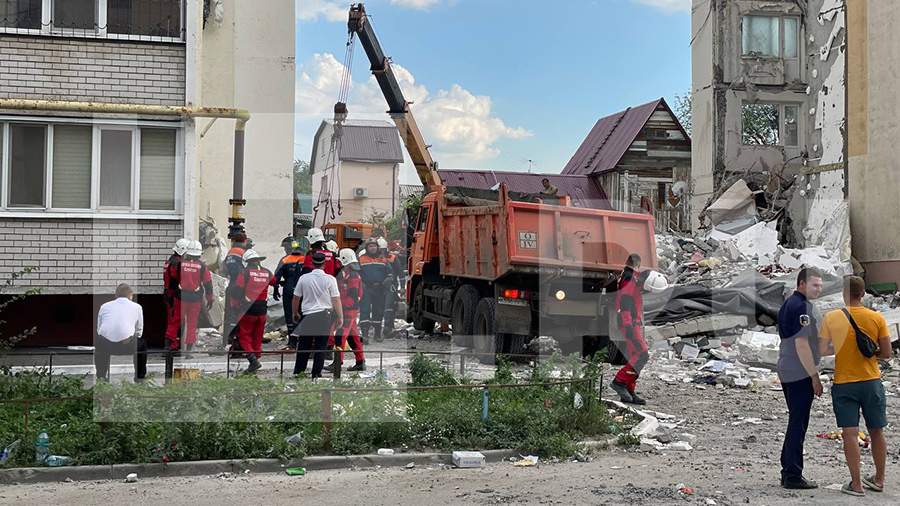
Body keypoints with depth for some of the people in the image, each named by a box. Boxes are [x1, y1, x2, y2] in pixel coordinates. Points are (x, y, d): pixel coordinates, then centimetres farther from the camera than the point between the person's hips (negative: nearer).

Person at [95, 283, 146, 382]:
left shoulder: (105, 306, 22)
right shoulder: (137, 307, 19)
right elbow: (139, 331, 25)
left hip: (104, 344, 2)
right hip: (127, 345, -2)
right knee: (142, 343, 31)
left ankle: (101, 375, 39)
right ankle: (140, 375, 33)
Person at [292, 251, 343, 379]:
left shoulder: (304, 278, -1)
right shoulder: (330, 279, -7)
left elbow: (296, 298, 7)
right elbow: (336, 300, -8)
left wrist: (295, 313, 22)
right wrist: (340, 317, -1)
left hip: (307, 315, 2)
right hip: (324, 315, -2)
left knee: (304, 345, 10)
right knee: (321, 346, 4)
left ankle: (298, 372, 13)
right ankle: (316, 374, 4)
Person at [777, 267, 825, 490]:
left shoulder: (788, 304, 14)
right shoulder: (801, 306, -16)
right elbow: (801, 344, -20)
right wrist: (815, 376, -16)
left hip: (786, 371, 10)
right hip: (800, 374, -10)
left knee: (795, 422, 16)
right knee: (798, 424, -4)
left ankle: (788, 473, 21)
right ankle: (793, 476, 1)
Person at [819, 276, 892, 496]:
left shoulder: (831, 318, -9)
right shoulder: (877, 318, -5)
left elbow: (821, 350, -7)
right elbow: (886, 353, -2)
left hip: (843, 383, -2)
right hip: (872, 381, 2)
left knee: (850, 434, 0)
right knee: (876, 432, 15)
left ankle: (856, 483, 0)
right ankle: (879, 479, 27)